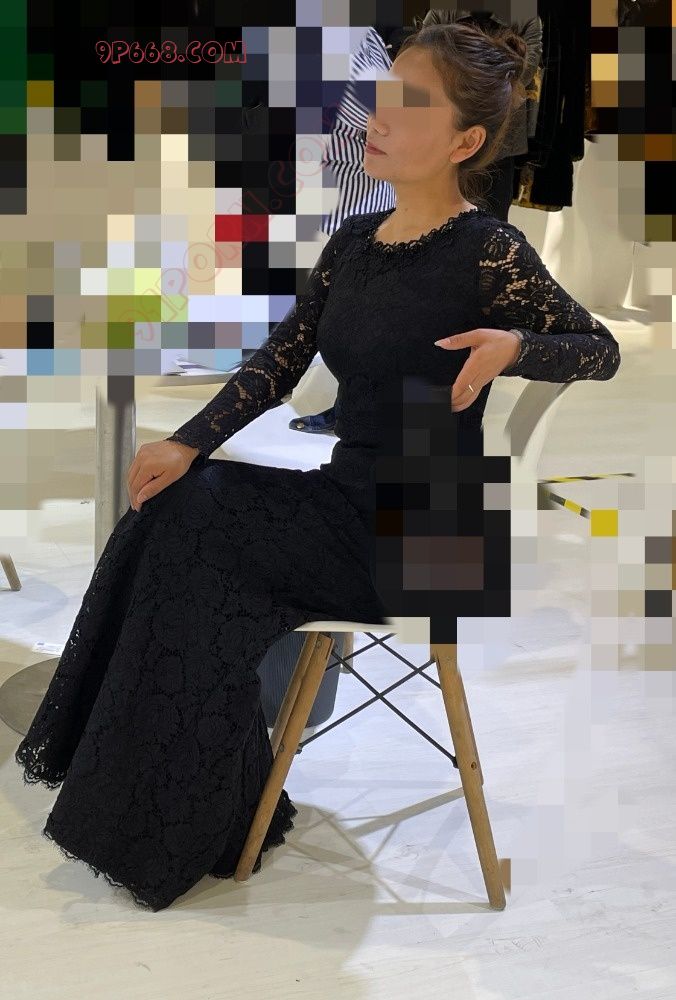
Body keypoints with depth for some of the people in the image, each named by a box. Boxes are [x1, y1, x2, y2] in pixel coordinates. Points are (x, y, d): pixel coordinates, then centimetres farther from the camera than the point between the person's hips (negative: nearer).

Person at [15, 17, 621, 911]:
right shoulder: (353, 242, 8)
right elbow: (279, 362, 7)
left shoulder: (488, 253, -12)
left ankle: (182, 834, -2)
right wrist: (189, 443, -6)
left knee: (191, 515, -18)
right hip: (346, 507, 7)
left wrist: (513, 346, -24)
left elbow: (603, 351, -4)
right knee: (171, 506, -11)